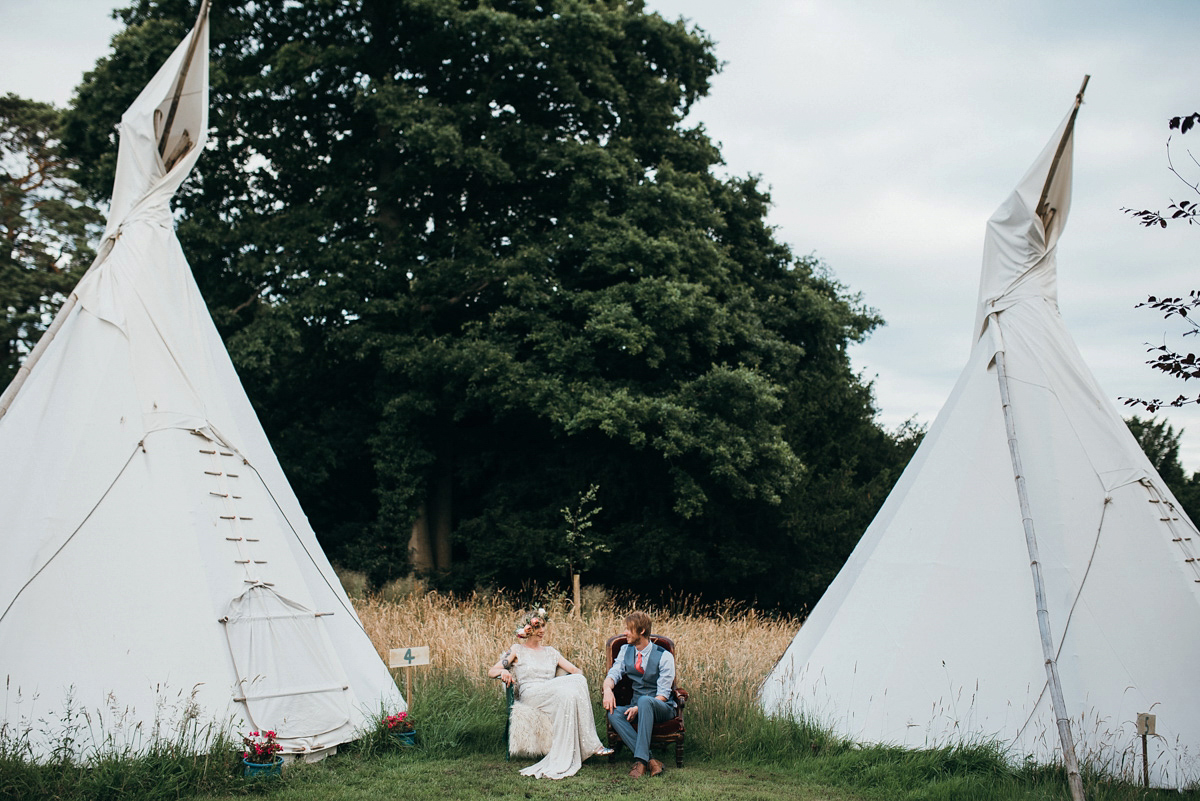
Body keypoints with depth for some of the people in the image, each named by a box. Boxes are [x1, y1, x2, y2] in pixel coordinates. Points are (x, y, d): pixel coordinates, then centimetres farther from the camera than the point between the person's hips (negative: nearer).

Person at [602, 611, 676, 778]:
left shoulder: (664, 656, -10)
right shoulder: (626, 650, 8)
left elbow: (663, 694, -13)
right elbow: (613, 674, 1)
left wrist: (639, 707, -26)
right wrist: (608, 690, -23)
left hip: (662, 708, -5)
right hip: (637, 707, 5)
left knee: (645, 701, -39)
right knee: (613, 713, -28)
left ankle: (640, 760, -40)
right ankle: (650, 760, -34)